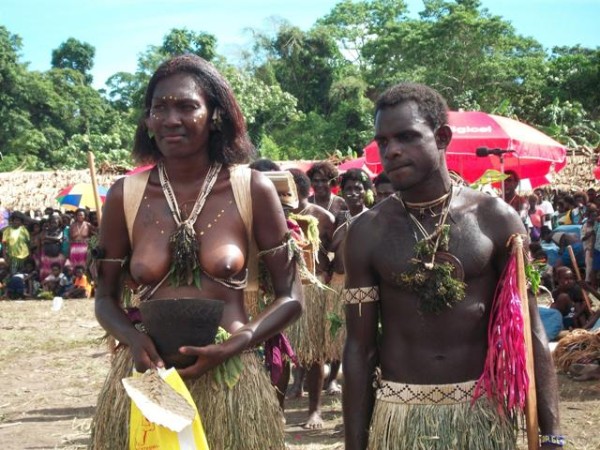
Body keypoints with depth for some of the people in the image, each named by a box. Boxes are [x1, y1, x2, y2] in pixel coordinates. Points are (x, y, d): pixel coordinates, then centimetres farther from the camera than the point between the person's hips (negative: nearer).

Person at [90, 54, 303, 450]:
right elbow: (106, 297, 9)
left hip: (230, 381, -1)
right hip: (146, 380, 1)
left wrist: (232, 347, -13)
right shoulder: (125, 196, 0)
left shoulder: (253, 190, -4)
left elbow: (290, 297, 0)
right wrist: (133, 339, -11)